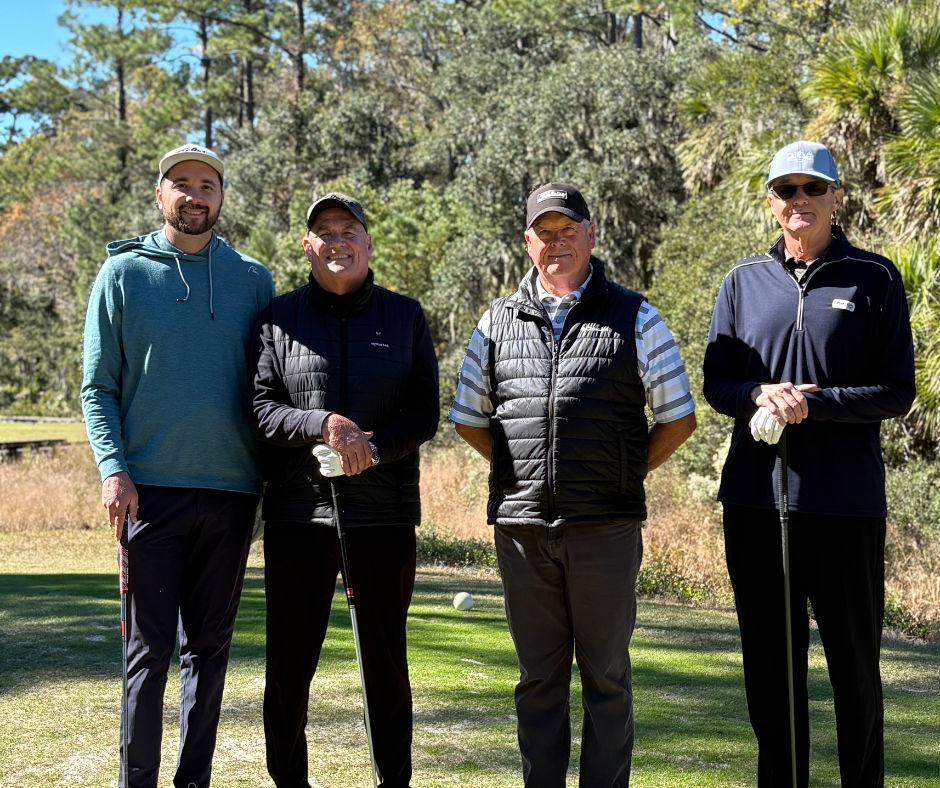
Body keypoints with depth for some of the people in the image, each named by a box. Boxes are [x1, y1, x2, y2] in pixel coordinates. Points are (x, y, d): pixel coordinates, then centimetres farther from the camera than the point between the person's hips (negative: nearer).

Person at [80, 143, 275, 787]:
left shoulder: (253, 280, 10)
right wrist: (113, 469, -10)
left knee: (210, 644, 8)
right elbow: (98, 386, 3)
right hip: (152, 487, -2)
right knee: (151, 646, -2)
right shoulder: (123, 273, 5)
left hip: (232, 490, 2)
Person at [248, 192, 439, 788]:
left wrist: (373, 447, -15)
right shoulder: (279, 318, 8)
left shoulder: (406, 317, 9)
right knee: (289, 659, 4)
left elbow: (425, 413, 2)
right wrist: (323, 425, -18)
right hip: (297, 513, 0)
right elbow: (259, 408, -1)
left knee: (386, 659, 7)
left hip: (385, 514, 0)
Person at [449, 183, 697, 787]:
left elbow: (678, 418, 5)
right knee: (538, 675, 9)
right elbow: (469, 419, 18)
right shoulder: (499, 322, 10)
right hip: (522, 526, 2)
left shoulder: (634, 318, 4)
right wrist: (525, 468, 10)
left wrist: (623, 476, 3)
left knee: (606, 675, 4)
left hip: (605, 527, -2)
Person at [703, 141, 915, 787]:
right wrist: (761, 396, -11)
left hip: (847, 500, -3)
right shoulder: (744, 281, 11)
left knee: (855, 663, 5)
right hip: (756, 498, 3)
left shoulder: (874, 278, 2)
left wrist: (812, 403, -17)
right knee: (770, 663, 11)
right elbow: (716, 384, 11)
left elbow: (898, 392, -3)